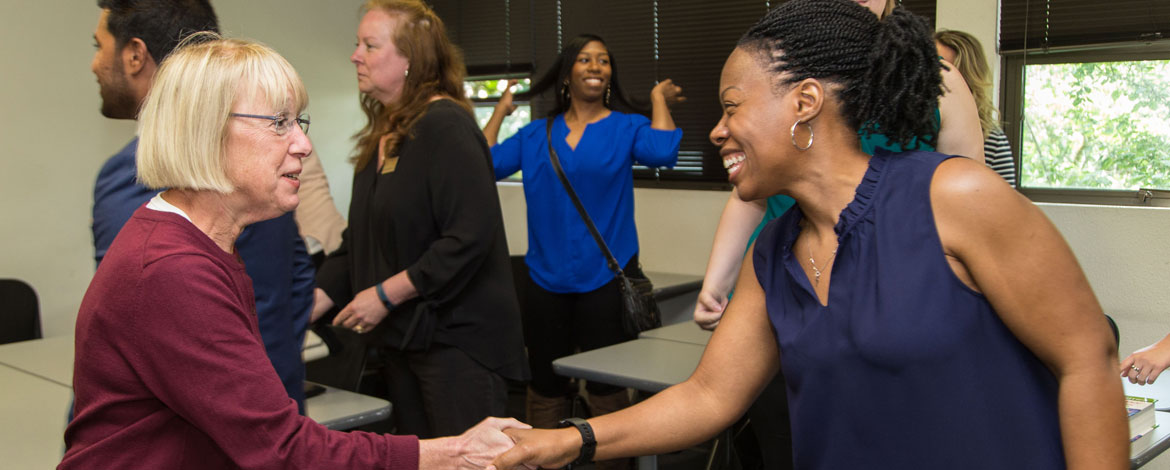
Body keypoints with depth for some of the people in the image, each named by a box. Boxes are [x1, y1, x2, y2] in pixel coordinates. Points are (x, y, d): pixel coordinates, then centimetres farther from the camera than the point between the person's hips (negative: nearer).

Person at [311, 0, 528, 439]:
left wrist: (385, 295, -18)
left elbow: (470, 237, -23)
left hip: (457, 339, -9)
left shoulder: (446, 127, -14)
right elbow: (359, 242, 15)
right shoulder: (381, 136, 12)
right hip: (401, 339, 9)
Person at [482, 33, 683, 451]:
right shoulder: (536, 135, 10)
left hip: (606, 276, -3)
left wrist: (659, 99, -7)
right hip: (546, 278, 3)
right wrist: (500, 112, 8)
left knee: (607, 390, 3)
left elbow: (662, 152, -20)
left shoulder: (626, 127, 1)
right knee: (545, 389, 12)